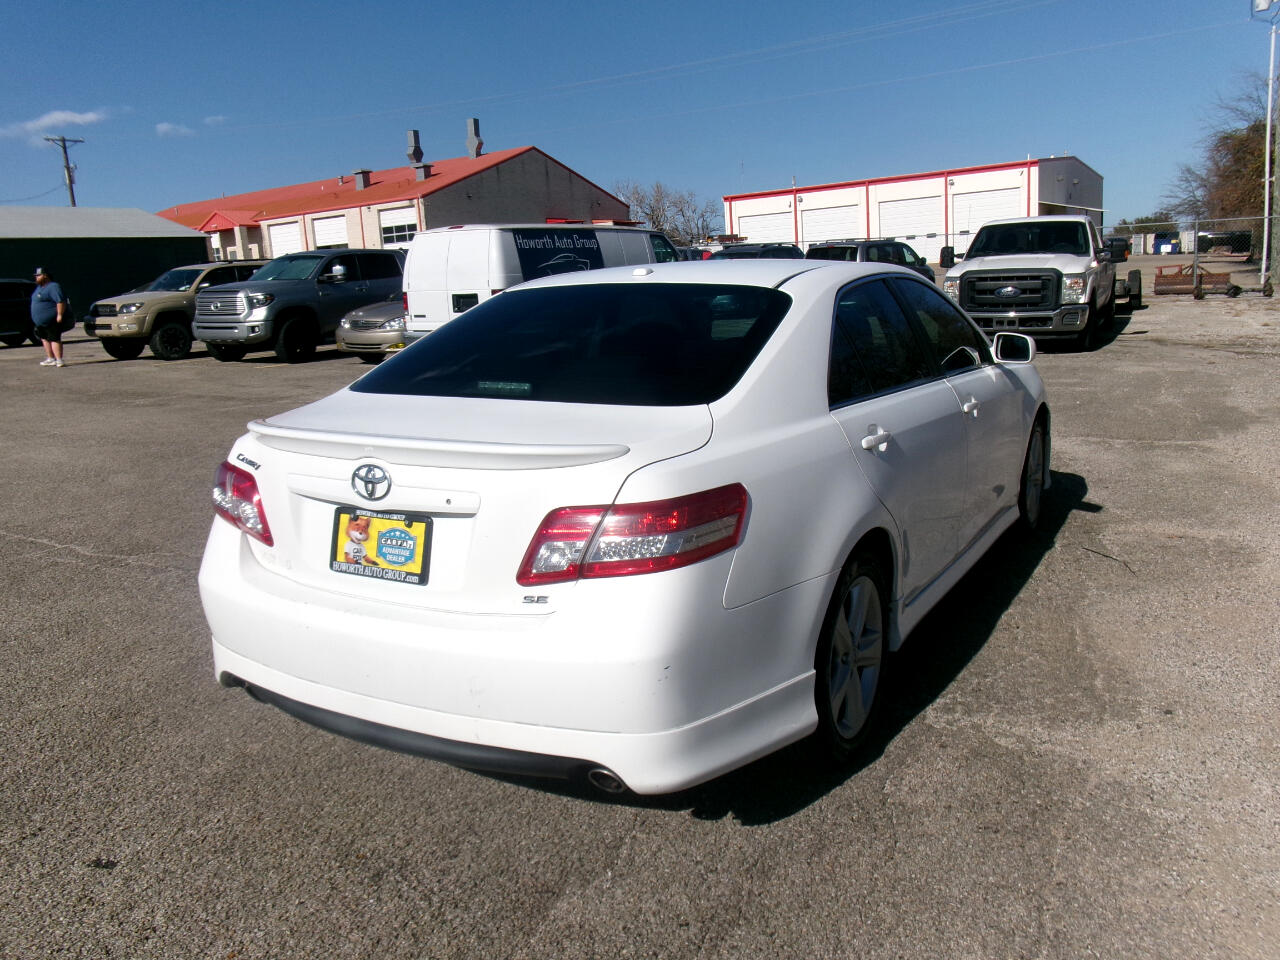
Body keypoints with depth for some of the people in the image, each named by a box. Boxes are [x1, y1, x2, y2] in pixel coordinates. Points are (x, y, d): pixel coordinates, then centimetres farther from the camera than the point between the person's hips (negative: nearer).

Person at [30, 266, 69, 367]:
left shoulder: (53, 287, -15)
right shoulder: (39, 287, 18)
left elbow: (61, 301, -24)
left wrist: (59, 315, -28)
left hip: (51, 320, -11)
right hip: (41, 321, 11)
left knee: (54, 339, -12)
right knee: (45, 339, 14)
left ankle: (59, 360, -13)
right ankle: (50, 359, 20)